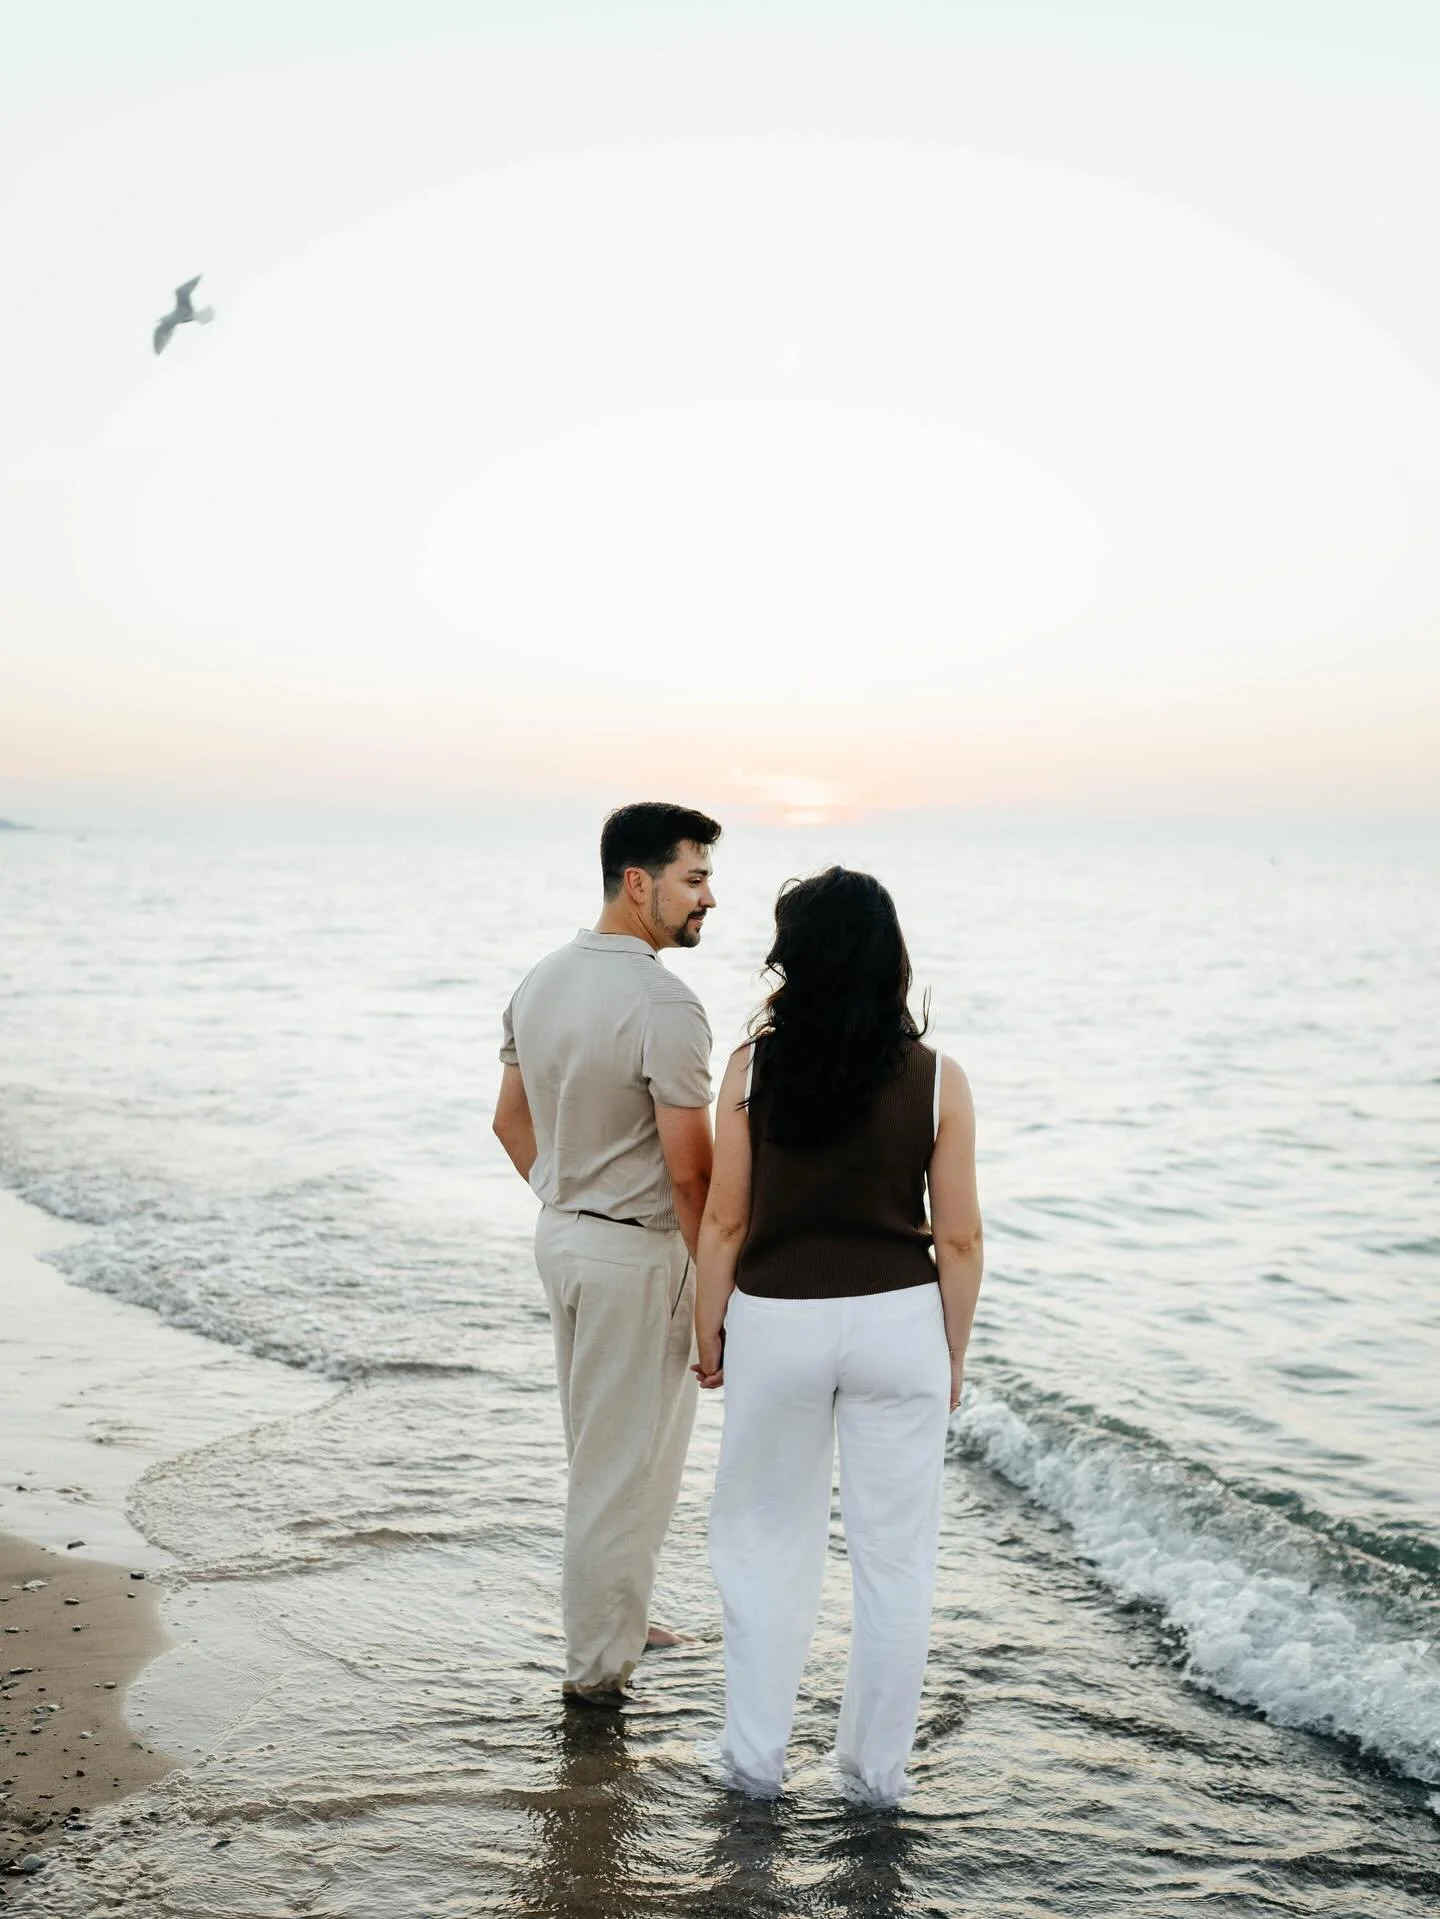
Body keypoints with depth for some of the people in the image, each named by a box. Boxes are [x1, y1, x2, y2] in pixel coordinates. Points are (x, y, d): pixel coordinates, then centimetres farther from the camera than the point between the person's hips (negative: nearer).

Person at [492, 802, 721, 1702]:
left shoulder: (541, 981, 3)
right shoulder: (664, 1004, -23)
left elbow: (511, 1121, 13)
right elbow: (690, 1172, -21)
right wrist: (720, 1292, -12)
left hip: (561, 1232, 9)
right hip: (638, 1254, -9)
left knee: (603, 1448, 23)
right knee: (625, 1461, 5)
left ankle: (616, 1619, 38)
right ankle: (602, 1663, 18)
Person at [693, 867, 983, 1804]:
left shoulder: (755, 1067, -8)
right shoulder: (937, 1080, -7)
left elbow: (724, 1220, -4)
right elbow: (958, 1240, -4)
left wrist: (708, 1332, 8)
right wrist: (953, 1355, 9)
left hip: (776, 1321, 0)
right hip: (898, 1322, 0)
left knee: (765, 1540, 17)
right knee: (894, 1552, 12)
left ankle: (757, 1754, 24)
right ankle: (876, 1765, 22)